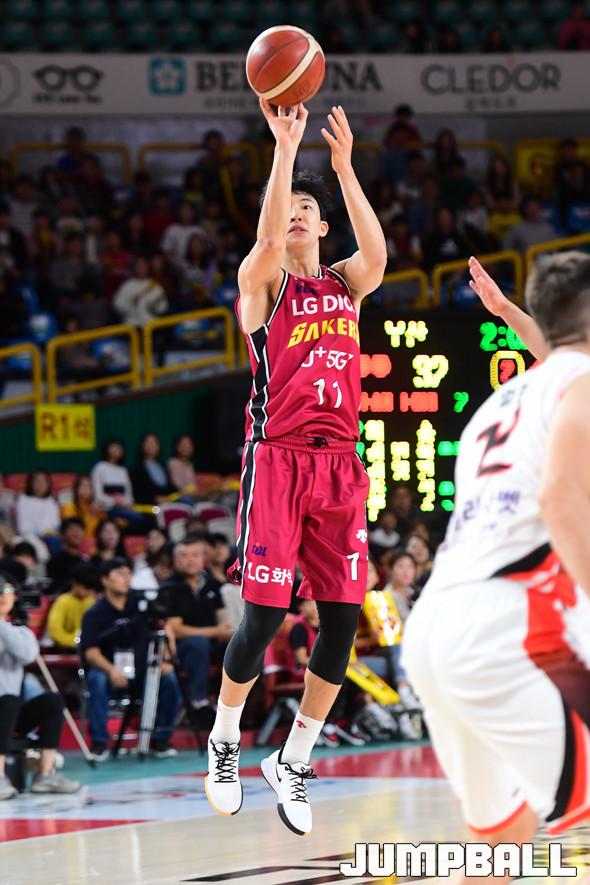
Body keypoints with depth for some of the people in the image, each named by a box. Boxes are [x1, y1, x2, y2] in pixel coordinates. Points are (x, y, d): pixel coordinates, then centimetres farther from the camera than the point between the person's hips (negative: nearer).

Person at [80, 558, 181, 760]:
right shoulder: (95, 614, -4)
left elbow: (165, 630, 4)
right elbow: (91, 652, -14)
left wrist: (166, 659, -14)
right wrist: (111, 670, -34)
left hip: (141, 672, 3)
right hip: (108, 669, -3)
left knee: (169, 679, -23)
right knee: (98, 680, -35)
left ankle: (160, 740, -8)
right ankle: (99, 743, -24)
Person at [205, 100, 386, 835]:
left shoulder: (345, 283, 14)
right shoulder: (262, 281, 4)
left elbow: (377, 256, -9)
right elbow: (268, 237, -18)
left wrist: (343, 165, -14)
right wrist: (284, 146, -23)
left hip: (339, 465, 4)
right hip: (276, 462, -4)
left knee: (342, 618, -1)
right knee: (264, 614, -8)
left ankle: (293, 763, 12)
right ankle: (224, 742, 16)